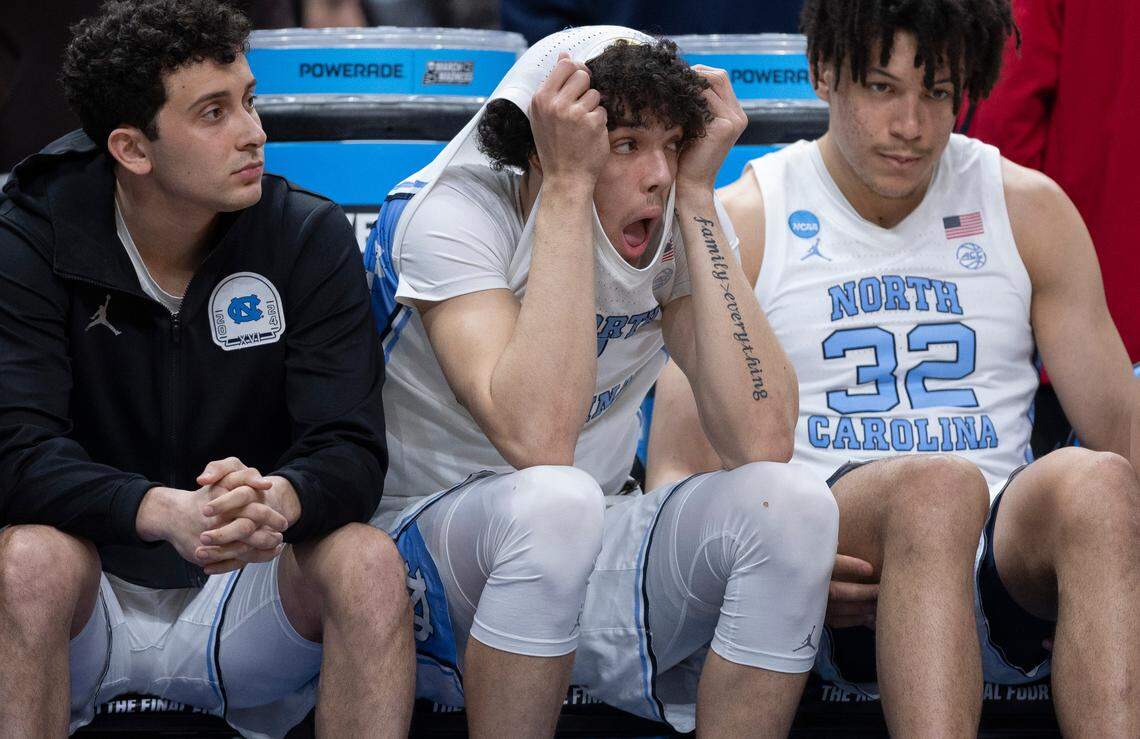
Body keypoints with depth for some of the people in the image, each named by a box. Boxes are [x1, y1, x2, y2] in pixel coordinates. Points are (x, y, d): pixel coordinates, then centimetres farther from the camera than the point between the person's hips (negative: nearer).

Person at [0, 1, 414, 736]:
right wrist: (166, 512, -42)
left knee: (369, 562, -27)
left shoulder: (312, 238, -6)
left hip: (248, 593, 2)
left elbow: (351, 448, -15)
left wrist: (276, 502, -41)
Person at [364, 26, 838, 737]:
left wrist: (696, 194, -20)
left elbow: (763, 439, -22)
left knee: (794, 503, -22)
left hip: (589, 555, 5)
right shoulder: (446, 213, -18)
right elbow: (538, 441, -35)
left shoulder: (676, 230, -5)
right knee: (554, 499, -37)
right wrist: (568, 185, -31)